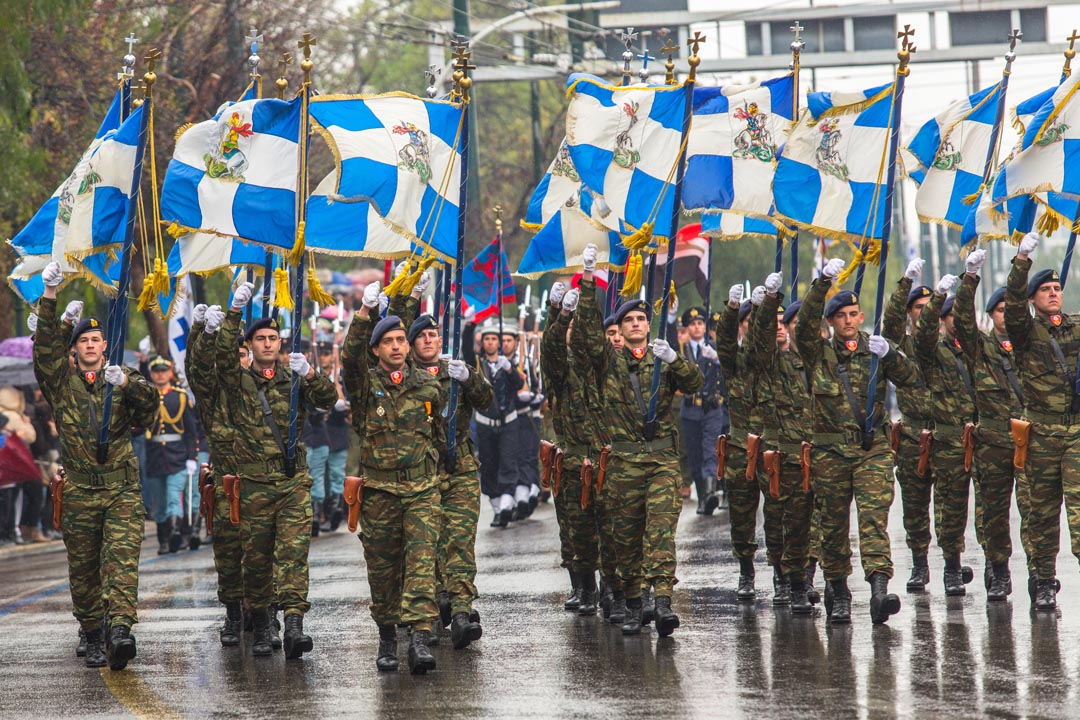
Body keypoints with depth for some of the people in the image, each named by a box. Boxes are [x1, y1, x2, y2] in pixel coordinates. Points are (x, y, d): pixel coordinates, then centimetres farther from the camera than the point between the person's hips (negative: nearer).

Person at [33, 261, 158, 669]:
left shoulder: (121, 381, 11)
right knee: (83, 569, 4)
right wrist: (50, 298, -15)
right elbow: (45, 348, -5)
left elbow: (149, 404, -4)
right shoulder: (62, 382, 9)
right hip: (79, 491, 1)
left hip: (122, 489, -1)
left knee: (121, 559, -16)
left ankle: (119, 629, -28)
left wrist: (129, 385, -24)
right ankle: (93, 636, 13)